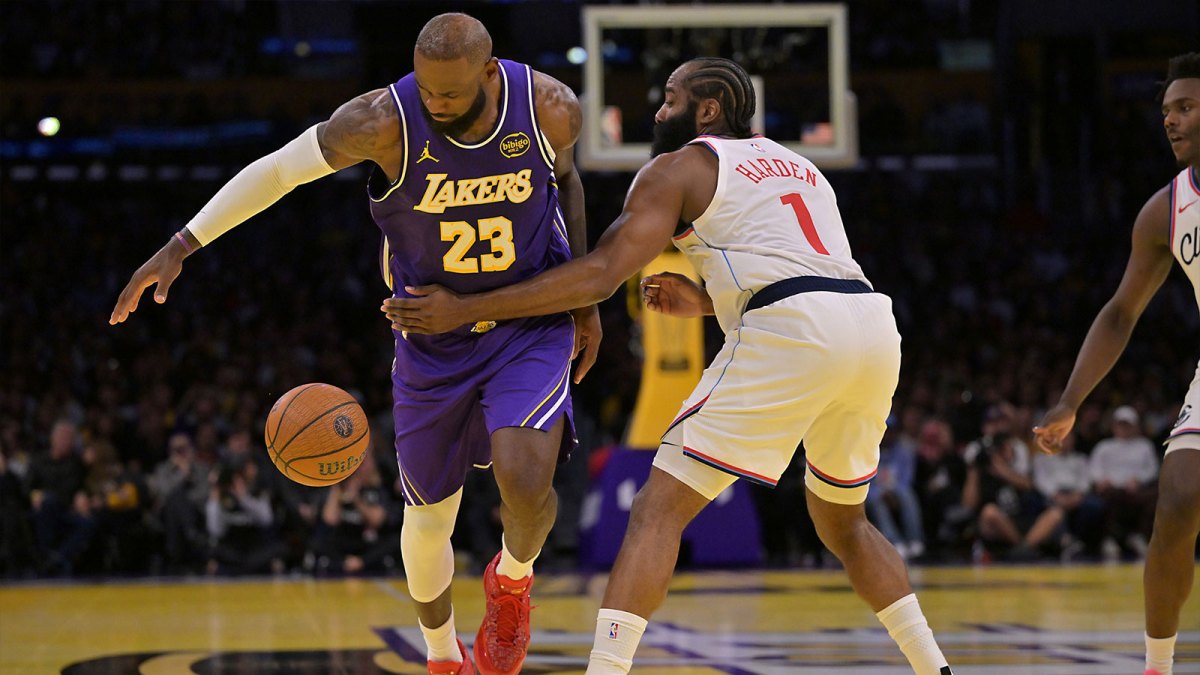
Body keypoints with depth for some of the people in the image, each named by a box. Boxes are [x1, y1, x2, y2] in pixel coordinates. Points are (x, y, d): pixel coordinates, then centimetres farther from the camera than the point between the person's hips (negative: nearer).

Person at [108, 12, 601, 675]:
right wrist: (179, 248, -16)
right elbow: (276, 169, -13)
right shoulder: (385, 121, -24)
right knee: (429, 518, 11)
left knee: (523, 477, -26)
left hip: (532, 327, -1)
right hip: (434, 340, 1)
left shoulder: (552, 109, -18)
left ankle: (512, 580, 10)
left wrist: (584, 297, 10)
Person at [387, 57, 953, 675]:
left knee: (659, 510, -3)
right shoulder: (797, 166, 31)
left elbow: (600, 274, -1)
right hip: (874, 328, 7)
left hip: (791, 334, -7)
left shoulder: (679, 168, 10)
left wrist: (463, 310, 1)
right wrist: (704, 303, 32)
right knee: (842, 523, 28)